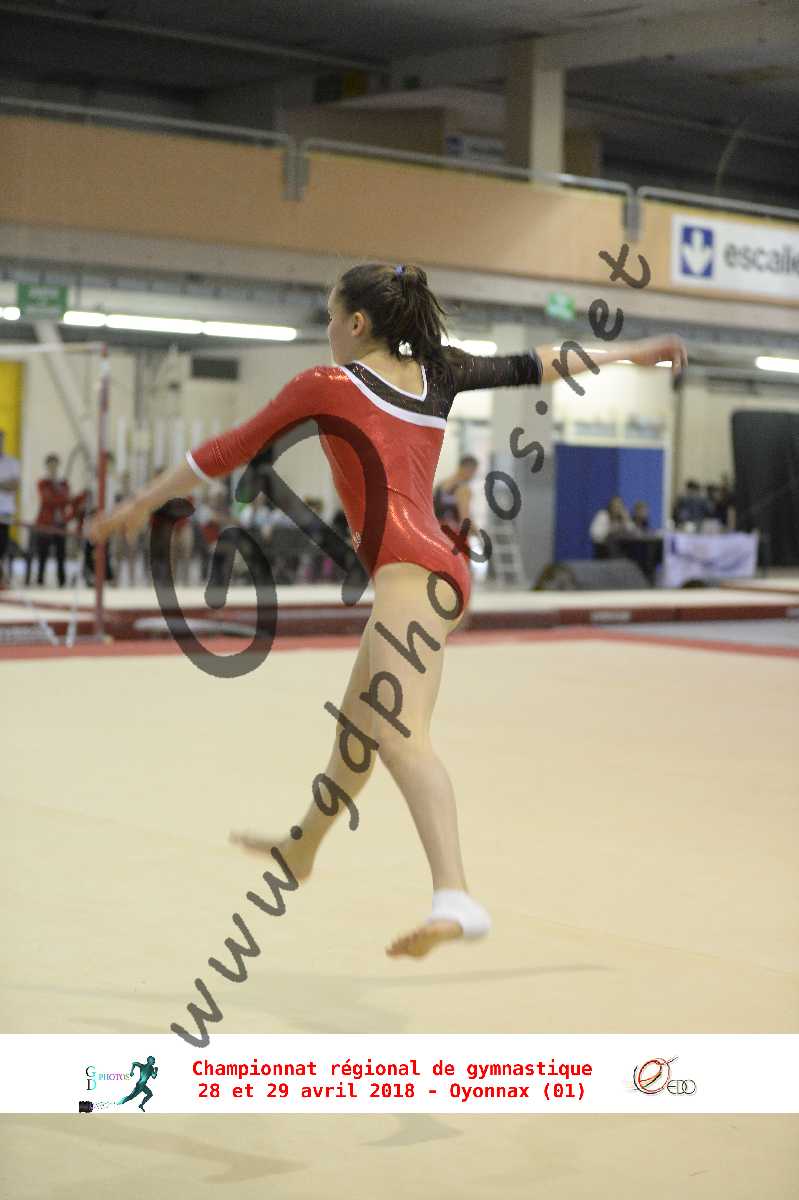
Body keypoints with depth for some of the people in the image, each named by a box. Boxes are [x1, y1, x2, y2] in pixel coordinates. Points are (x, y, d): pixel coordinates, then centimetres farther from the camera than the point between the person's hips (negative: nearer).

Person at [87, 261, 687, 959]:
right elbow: (533, 366, 24)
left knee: (400, 736, -25)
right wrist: (638, 352, 37)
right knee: (358, 722, 26)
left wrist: (144, 502, 20)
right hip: (441, 567, 9)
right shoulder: (437, 374, 16)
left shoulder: (325, 385, 1)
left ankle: (456, 900, -44)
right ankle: (300, 851, 48)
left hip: (410, 569, -9)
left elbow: (231, 450, 9)